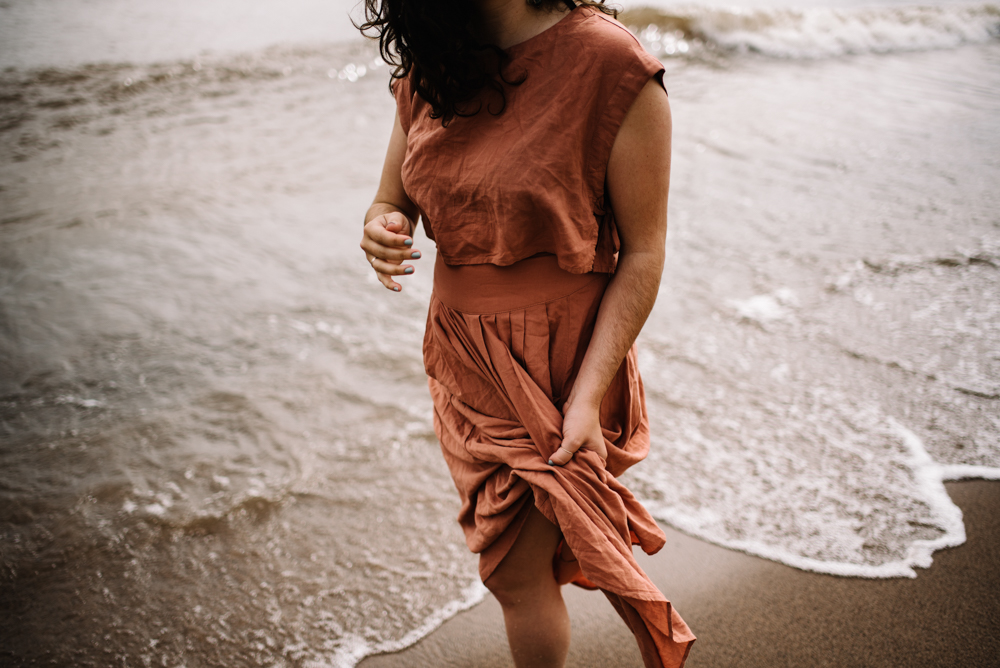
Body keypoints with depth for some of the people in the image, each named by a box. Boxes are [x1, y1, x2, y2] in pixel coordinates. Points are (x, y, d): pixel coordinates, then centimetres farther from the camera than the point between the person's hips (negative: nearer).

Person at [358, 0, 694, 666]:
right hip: (461, 354, 7)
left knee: (516, 573, 3)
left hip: (557, 364, -6)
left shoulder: (611, 65, -19)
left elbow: (642, 253, -16)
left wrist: (589, 394, -21)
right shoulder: (429, 64, 0)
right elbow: (393, 201, 8)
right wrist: (382, 229, -17)